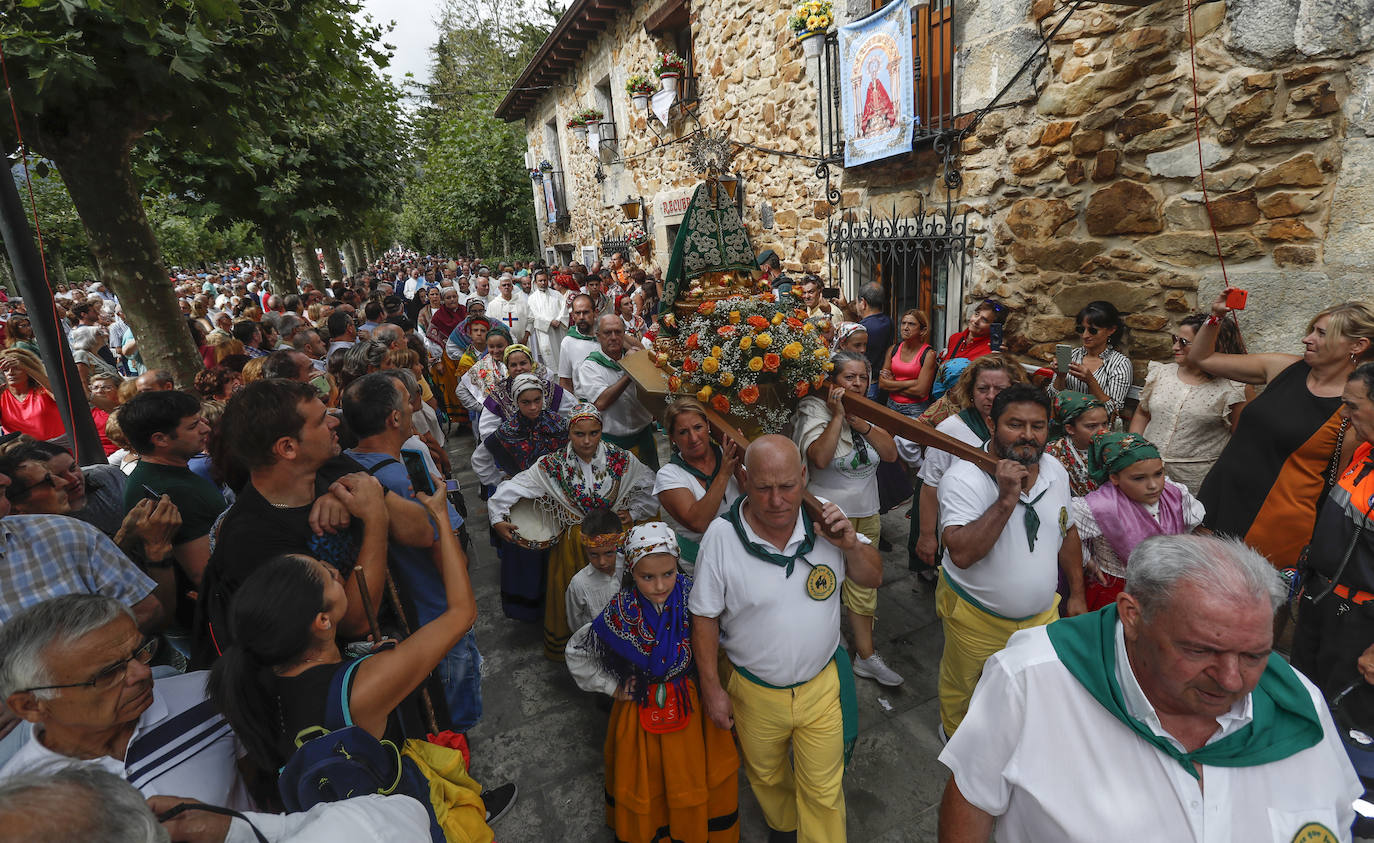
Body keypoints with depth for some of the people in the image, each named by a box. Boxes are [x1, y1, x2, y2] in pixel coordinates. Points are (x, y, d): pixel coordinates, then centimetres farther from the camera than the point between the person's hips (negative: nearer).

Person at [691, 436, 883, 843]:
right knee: (766, 776, 28)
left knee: (824, 791, 17)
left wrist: (850, 544, -24)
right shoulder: (722, 535, -22)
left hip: (822, 685, 0)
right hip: (754, 693, 0)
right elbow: (705, 618, -11)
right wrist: (712, 688, -6)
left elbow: (873, 578, -4)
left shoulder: (823, 519, -16)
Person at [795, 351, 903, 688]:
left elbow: (891, 454, -5)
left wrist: (859, 422, -15)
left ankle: (866, 656, 30)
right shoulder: (814, 412, -13)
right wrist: (838, 416, -25)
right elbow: (820, 457, -29)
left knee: (863, 585, 16)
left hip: (866, 514, 6)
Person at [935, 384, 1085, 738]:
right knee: (961, 689, 18)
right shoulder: (963, 478, -25)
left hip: (1042, 614, 5)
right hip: (975, 618, -4)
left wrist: (1077, 594, 15)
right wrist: (1006, 499, -38)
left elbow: (1068, 534, 12)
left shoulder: (1055, 471, -3)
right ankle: (954, 738, 48)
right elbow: (961, 554, -36)